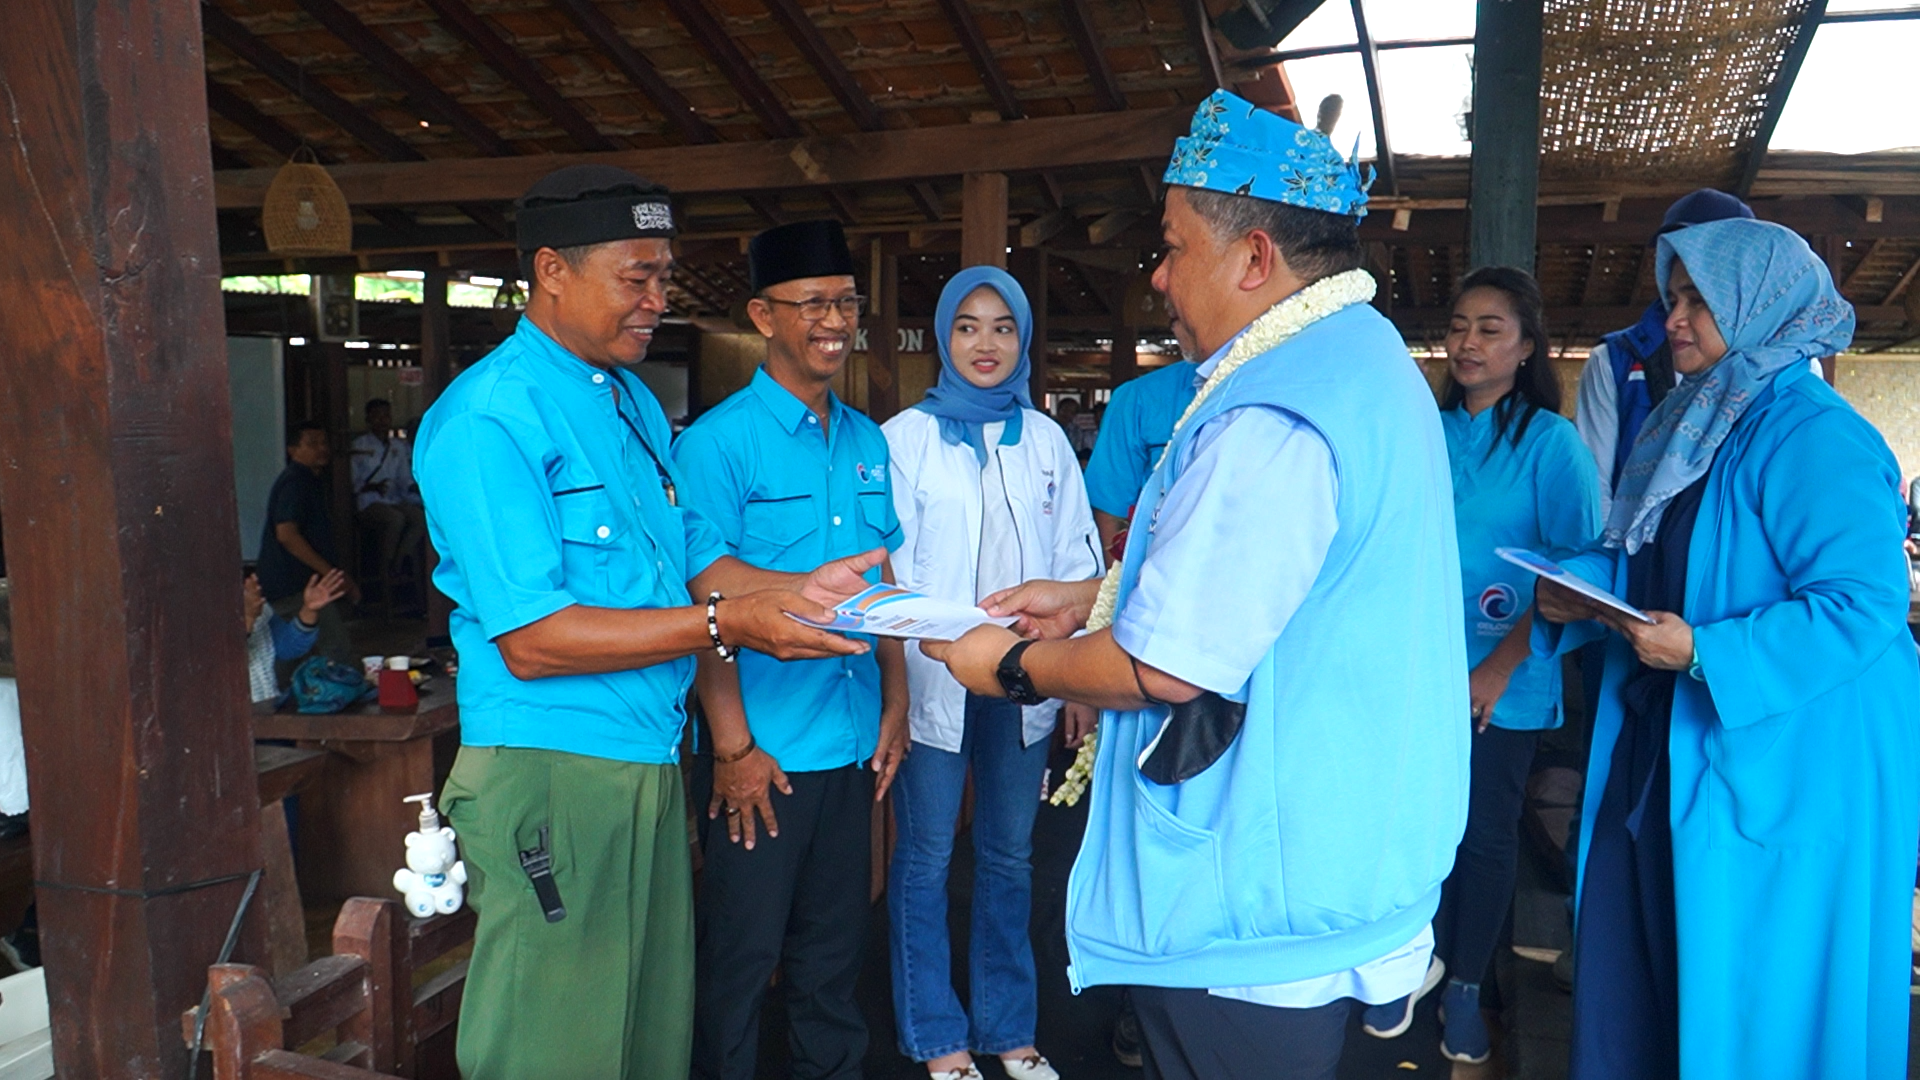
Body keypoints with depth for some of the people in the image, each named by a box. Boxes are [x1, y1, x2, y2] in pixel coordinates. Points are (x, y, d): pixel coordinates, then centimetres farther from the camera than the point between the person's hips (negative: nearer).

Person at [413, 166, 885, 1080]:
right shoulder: (489, 417, -14)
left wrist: (796, 589, -2)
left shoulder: (637, 405, 14)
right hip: (551, 773, -8)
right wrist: (725, 626, -22)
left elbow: (695, 561, 16)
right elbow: (531, 641, -20)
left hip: (650, 764, 8)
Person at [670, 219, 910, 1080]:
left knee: (835, 944, 19)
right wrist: (733, 746, -14)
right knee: (742, 953, 8)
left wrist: (895, 700, 10)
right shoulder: (718, 443, -11)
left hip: (852, 742, 6)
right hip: (763, 749, -6)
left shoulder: (867, 441, 9)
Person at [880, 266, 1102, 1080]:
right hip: (934, 678, -3)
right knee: (926, 861, 5)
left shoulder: (1045, 439, 8)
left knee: (1009, 857, 14)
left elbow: (1077, 561, 9)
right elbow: (888, 567, -1)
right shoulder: (903, 437, -1)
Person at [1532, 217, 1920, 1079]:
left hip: (1775, 765, -8)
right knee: (1632, 961, 15)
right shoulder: (1690, 428, 11)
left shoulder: (1813, 438, -16)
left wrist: (1702, 652, -28)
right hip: (1665, 750, 8)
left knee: (1748, 1000, 5)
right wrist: (1572, 591, -1)